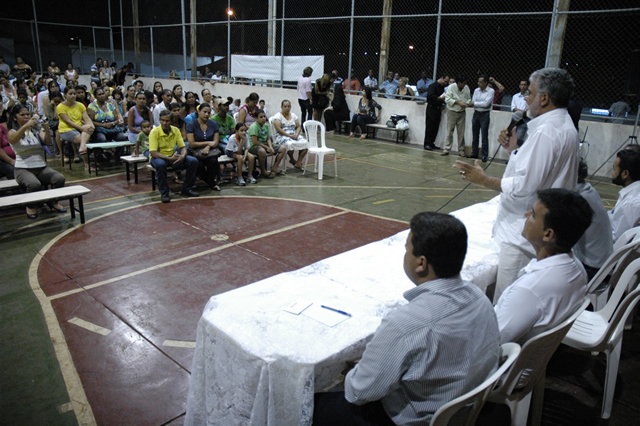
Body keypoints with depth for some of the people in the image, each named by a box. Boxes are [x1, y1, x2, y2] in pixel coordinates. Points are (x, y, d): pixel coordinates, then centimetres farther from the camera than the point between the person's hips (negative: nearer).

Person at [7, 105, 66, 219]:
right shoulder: (13, 131, 6)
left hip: (42, 167, 3)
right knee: (34, 184, -35)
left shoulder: (36, 130, 15)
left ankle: (53, 203, 0)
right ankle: (30, 207, -5)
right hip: (23, 169, -3)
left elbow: (48, 142, -4)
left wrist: (47, 129, -24)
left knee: (60, 178, -25)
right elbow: (12, 140, -20)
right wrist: (25, 126, -34)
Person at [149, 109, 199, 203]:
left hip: (173, 157, 5)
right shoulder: (154, 132, -15)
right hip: (159, 157, -4)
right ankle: (164, 193, -24)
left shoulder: (175, 131, -1)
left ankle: (187, 189, -3)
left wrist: (183, 156, -24)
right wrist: (169, 158, -34)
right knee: (160, 164, -41)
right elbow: (153, 152, -22)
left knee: (193, 161, -17)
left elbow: (183, 147, 1)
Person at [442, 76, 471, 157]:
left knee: (461, 132, 5)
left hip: (462, 113, 3)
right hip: (452, 112, -3)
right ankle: (446, 149, 6)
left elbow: (469, 98, 10)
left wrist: (466, 103, -12)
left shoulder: (466, 88, 1)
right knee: (449, 131, 0)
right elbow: (447, 99, -15)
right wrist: (458, 102, -21)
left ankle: (461, 151, 12)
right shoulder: (451, 87, -11)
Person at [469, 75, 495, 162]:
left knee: (484, 137, -4)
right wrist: (481, 104, -12)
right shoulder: (476, 90, 8)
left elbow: (486, 103, -15)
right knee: (475, 136, 11)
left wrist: (475, 103, -7)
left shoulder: (490, 91, -6)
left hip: (485, 115, -5)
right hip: (476, 113, 5)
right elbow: (472, 103, 1)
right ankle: (474, 153, 21)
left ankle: (484, 156, 1)